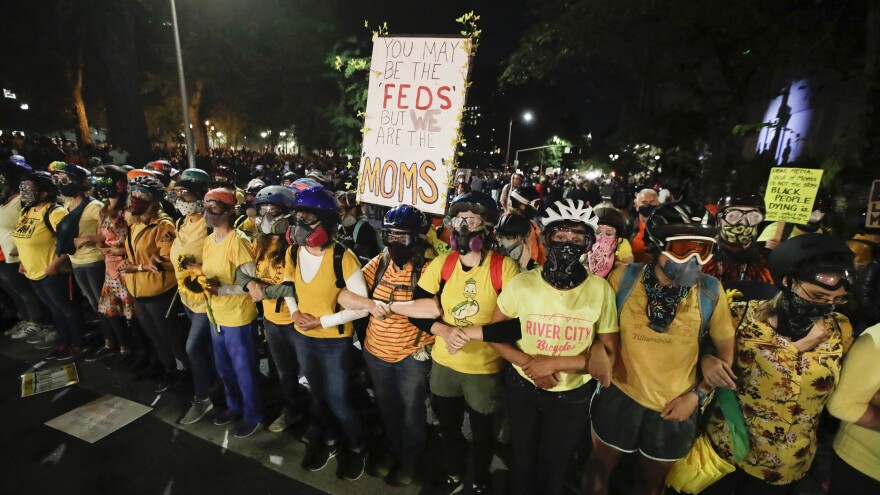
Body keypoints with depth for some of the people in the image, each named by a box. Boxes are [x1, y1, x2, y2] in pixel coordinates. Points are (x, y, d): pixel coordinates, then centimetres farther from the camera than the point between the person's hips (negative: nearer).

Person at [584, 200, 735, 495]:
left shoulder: (711, 291, -14)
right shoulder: (624, 278, -15)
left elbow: (726, 350, -2)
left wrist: (697, 395, -7)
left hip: (677, 406, 1)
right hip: (620, 395, 0)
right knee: (600, 469, 22)